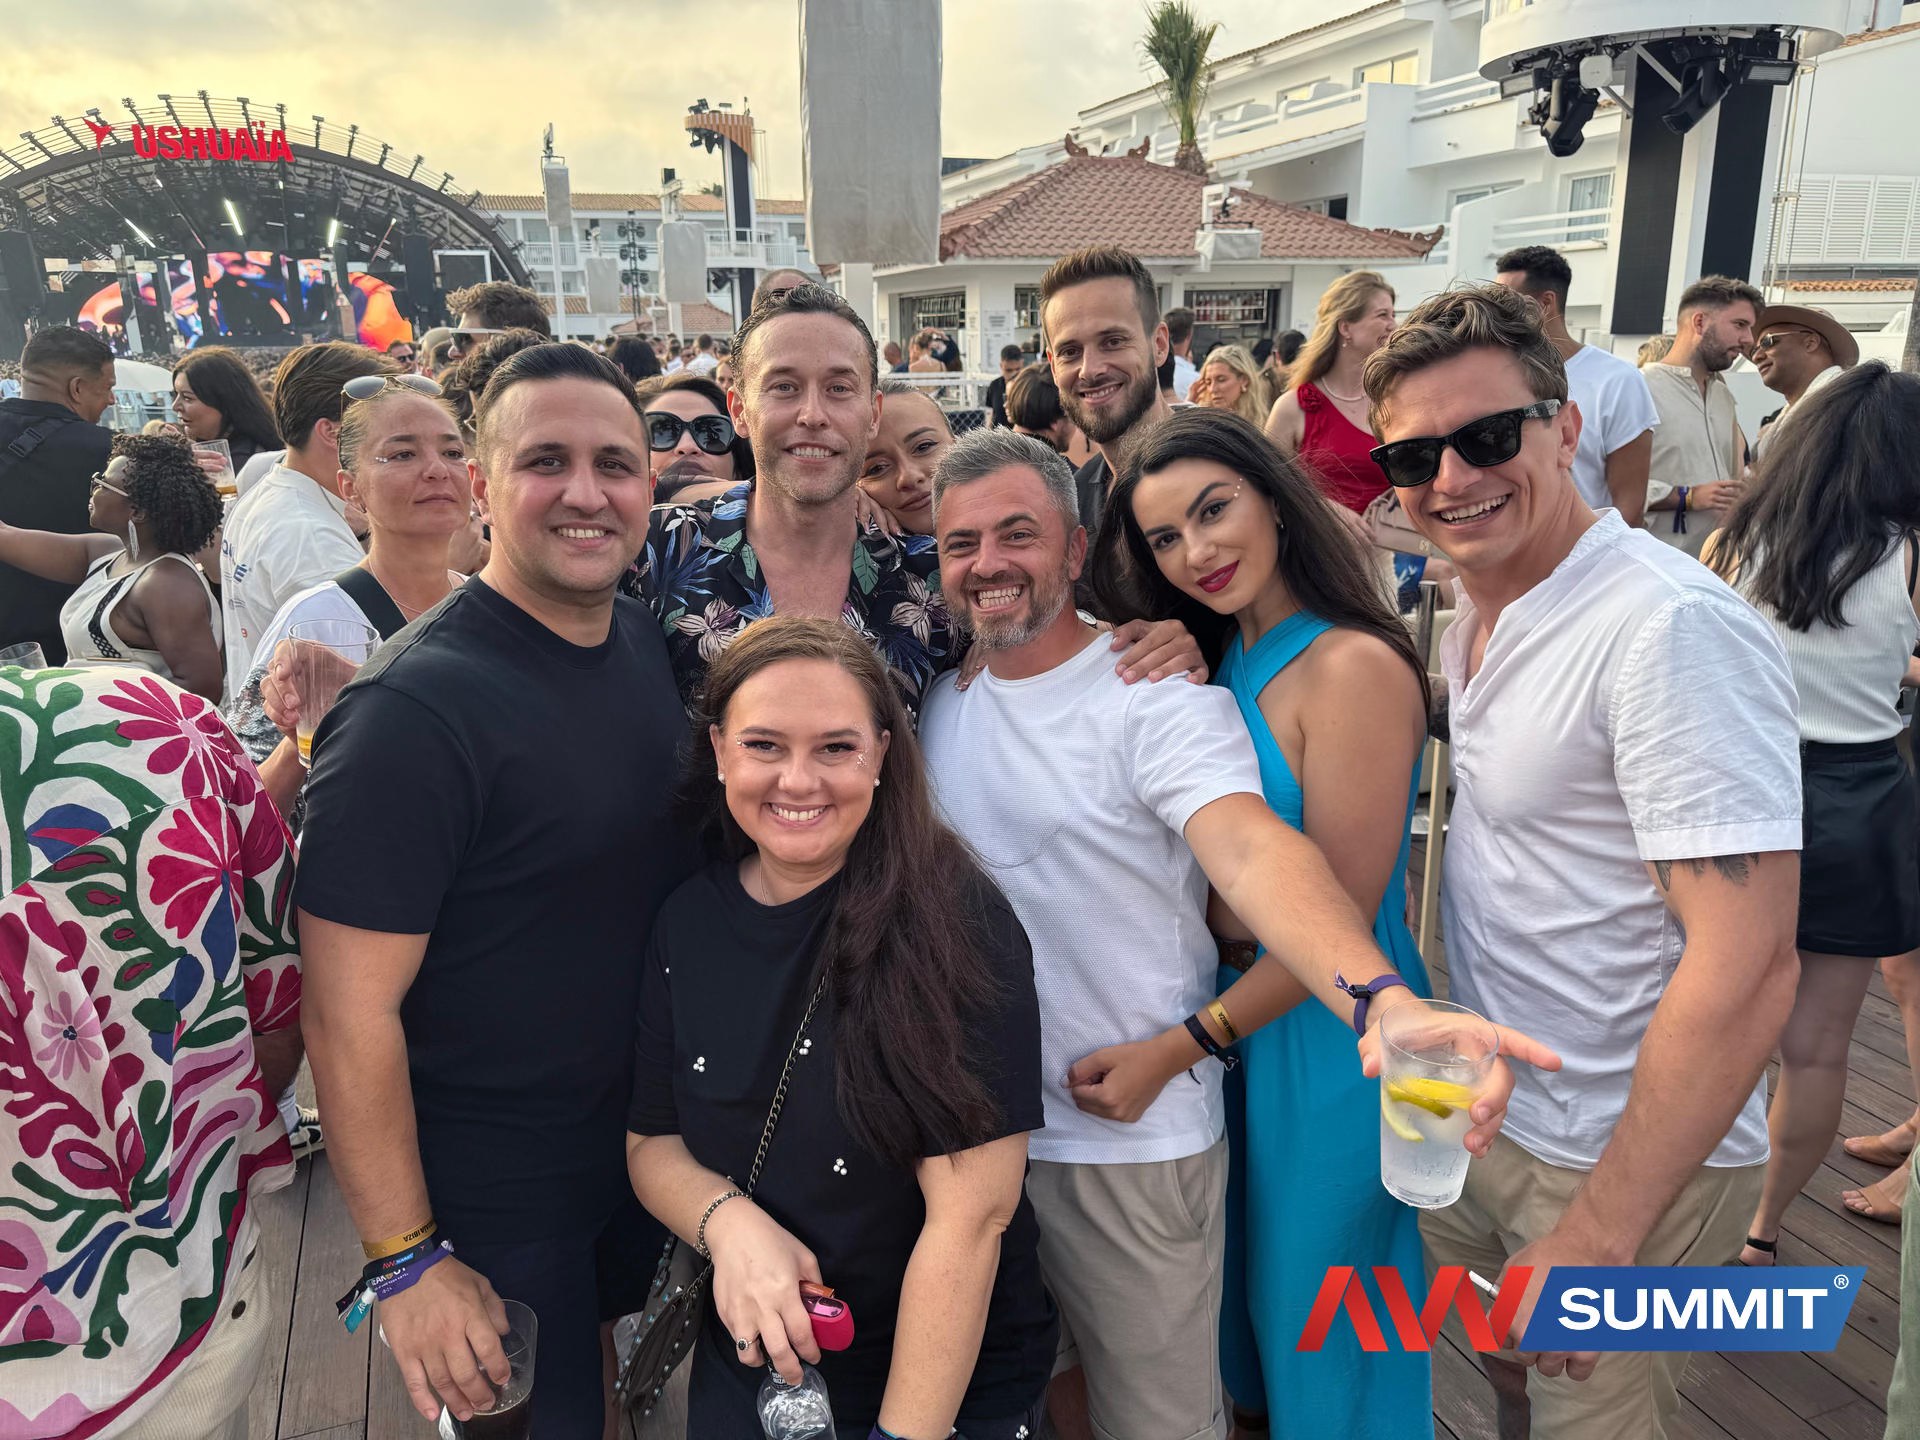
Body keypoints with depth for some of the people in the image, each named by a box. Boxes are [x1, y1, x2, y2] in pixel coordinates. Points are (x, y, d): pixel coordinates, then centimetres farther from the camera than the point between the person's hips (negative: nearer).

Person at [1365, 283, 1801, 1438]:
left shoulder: (1674, 630, -26)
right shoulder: (1475, 612, 2)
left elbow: (1746, 968, -27)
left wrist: (1600, 1235, -22)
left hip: (1629, 1159, -7)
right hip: (1486, 1111, 8)